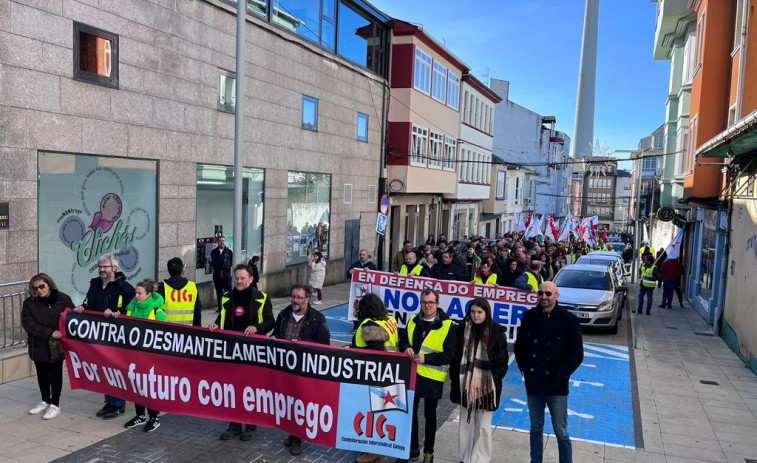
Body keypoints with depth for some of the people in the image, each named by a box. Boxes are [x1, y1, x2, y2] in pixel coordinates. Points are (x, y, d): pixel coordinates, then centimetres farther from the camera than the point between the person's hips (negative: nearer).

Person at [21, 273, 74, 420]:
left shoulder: (63, 299, -10)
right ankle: (45, 401, 36)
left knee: (56, 374, 7)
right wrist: (49, 333, -22)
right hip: (38, 346, 3)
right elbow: (28, 324, -12)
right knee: (42, 374, 17)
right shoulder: (29, 303, -5)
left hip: (57, 345, -3)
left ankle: (55, 405, 18)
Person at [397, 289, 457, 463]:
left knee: (429, 415, 12)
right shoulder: (413, 321, 3)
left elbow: (451, 354, -14)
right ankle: (413, 449, 31)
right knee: (410, 412, 13)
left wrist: (426, 358, -22)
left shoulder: (448, 326, -12)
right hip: (412, 374, 4)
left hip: (432, 377, -4)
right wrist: (406, 348, -9)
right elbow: (403, 339, 15)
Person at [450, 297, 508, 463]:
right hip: (466, 386, 3)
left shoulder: (497, 332, -5)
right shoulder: (463, 329, 2)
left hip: (486, 387, -3)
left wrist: (492, 381, -12)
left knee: (483, 426, 5)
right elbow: (455, 356, 7)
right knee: (465, 425, 13)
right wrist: (455, 378, 0)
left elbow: (502, 363, -3)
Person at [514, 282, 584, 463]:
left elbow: (576, 355, -7)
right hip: (533, 384, 4)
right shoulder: (529, 316, 2)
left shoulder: (569, 320, -8)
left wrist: (560, 375, -9)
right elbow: (519, 346, 12)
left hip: (556, 387, -3)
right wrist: (525, 369, 3)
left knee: (561, 432, 4)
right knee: (536, 428, 17)